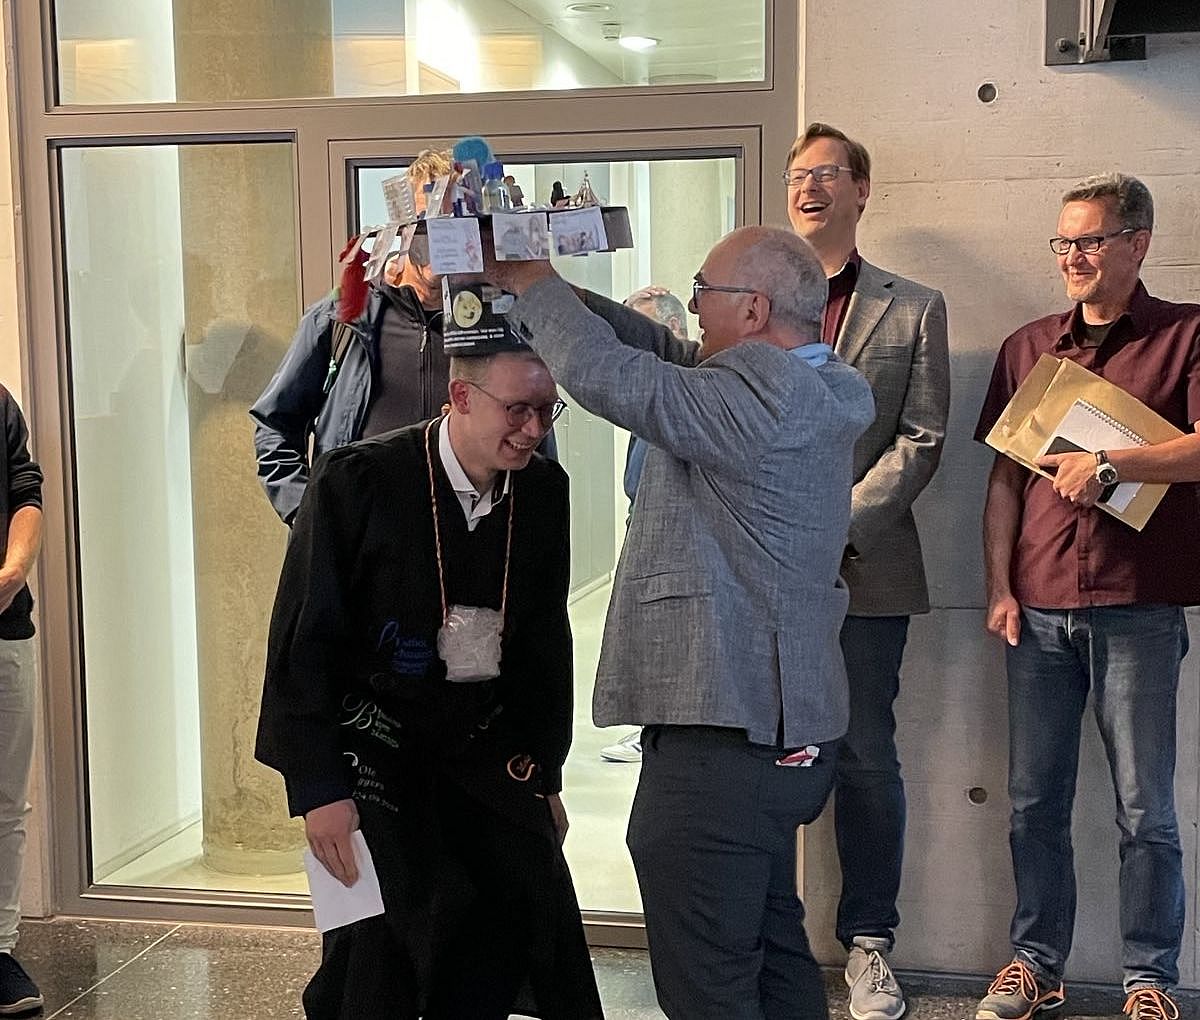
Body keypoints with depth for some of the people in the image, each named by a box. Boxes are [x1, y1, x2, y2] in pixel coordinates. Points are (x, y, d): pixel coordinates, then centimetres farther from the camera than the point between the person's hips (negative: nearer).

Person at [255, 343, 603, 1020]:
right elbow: (304, 640, -13)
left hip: (487, 741, 5)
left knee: (538, 907, -7)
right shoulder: (358, 480, -15)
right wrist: (320, 787, -16)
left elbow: (545, 642, 10)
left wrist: (546, 777, 11)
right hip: (376, 731, -4)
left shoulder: (544, 491, 0)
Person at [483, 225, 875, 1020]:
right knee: (773, 951, 22)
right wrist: (551, 290, 4)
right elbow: (661, 351, 12)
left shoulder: (761, 394, -20)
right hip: (783, 723, 10)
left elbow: (603, 373, -22)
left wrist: (531, 282, -5)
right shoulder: (813, 388, 9)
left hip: (725, 734, -10)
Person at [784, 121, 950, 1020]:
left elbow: (921, 440, 1)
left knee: (867, 759, 5)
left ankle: (868, 942, 18)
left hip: (866, 566, -1)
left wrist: (840, 522, -11)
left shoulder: (914, 308, 8)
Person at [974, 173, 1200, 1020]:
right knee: (1035, 799, 9)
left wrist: (1110, 463, -20)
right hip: (1039, 608, 4)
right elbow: (1006, 475, 12)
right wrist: (1000, 586, 5)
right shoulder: (1027, 347, 13)